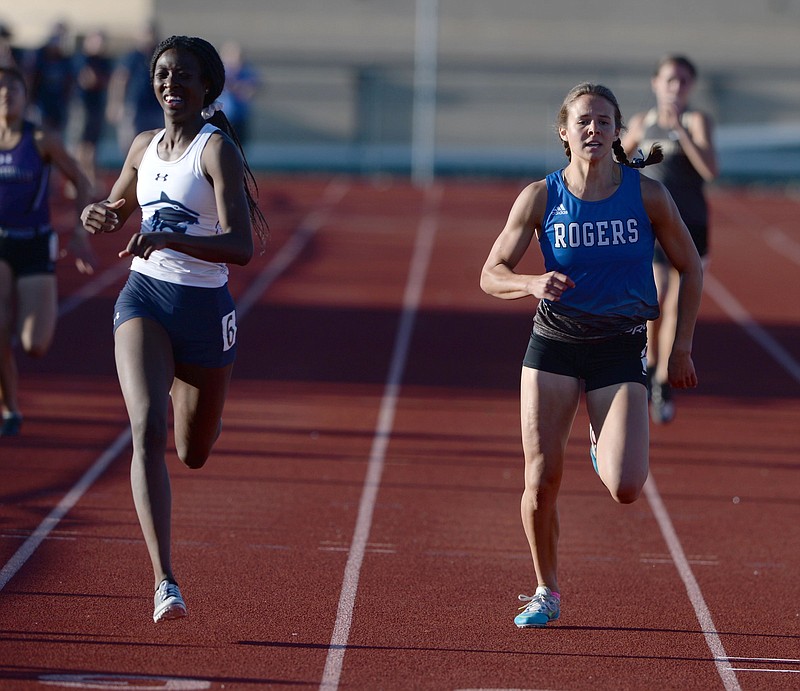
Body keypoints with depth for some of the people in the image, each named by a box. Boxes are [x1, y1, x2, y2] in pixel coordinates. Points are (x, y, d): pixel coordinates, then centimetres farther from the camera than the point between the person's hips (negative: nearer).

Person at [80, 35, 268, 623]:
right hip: (144, 297, 3)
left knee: (193, 454, 15)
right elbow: (115, 211, 23)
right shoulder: (145, 146, 6)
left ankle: (203, 416, 55)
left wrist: (168, 238, -34)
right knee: (148, 430, -21)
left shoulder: (219, 150, -12)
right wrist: (97, 215, -1)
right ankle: (165, 582, -24)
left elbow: (241, 247, -22)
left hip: (205, 308, -3)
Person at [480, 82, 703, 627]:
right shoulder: (540, 198, -4)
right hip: (554, 343, 1)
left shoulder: (646, 194, -5)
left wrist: (682, 347, 4)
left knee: (625, 488, -14)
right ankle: (546, 593, 18)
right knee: (542, 482, -4)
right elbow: (492, 276, -2)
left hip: (621, 349, -1)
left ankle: (604, 444, 23)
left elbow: (690, 268, 7)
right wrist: (533, 284, -24)